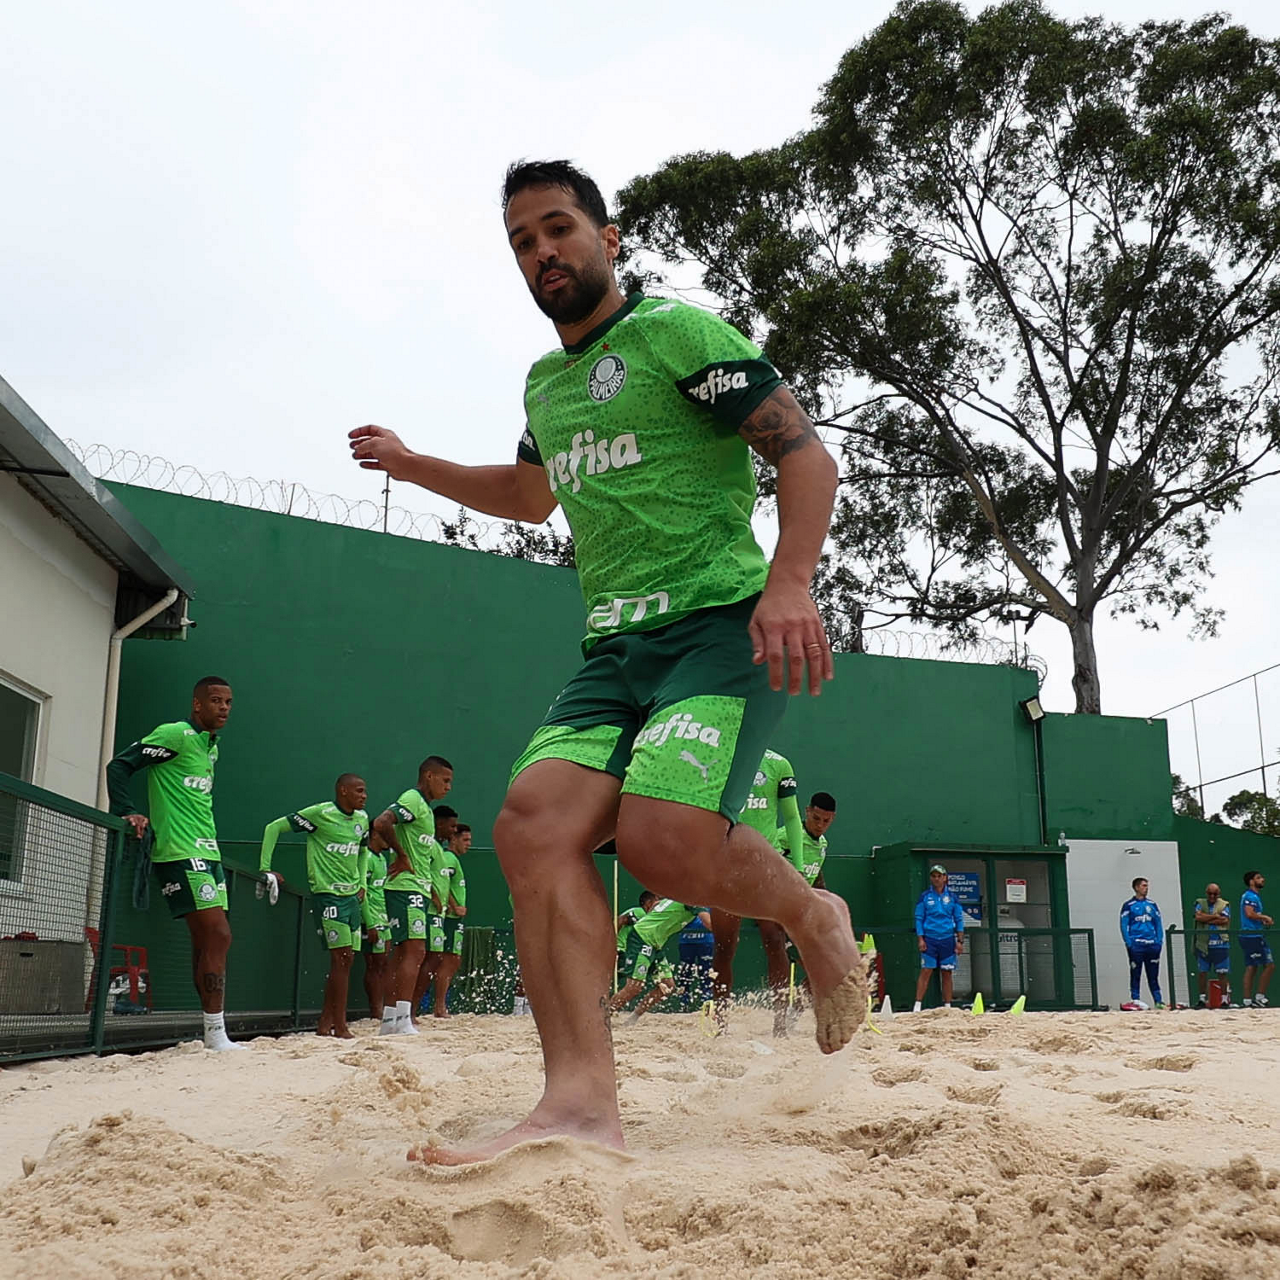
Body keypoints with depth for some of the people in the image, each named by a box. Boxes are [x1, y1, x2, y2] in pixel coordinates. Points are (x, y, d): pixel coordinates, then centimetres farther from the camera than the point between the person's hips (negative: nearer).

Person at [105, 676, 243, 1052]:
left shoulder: (211, 746, 17)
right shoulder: (175, 735, -9)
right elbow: (119, 766, -10)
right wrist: (128, 813, -17)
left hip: (206, 852, 9)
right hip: (180, 853, -9)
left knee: (206, 941, 8)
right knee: (218, 936, -13)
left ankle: (213, 1032, 12)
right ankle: (216, 1035, -10)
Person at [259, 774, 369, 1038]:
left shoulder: (362, 818, 9)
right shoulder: (320, 813, -12)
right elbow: (274, 828, -8)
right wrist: (265, 868, -12)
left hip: (351, 896, 8)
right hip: (327, 894, -8)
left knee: (346, 959, 8)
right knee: (340, 958, -11)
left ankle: (325, 1023, 17)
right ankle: (340, 1027, -6)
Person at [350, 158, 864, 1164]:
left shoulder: (677, 332, 1)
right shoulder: (545, 384, 24)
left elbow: (806, 453, -7)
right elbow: (530, 495, 44)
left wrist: (790, 581, -23)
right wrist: (412, 465, 37)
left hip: (720, 625, -6)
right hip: (614, 649, 7)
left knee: (664, 838, -27)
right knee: (533, 821, -19)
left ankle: (815, 919, 4)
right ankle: (582, 1099, -25)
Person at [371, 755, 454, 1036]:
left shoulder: (425, 808, 22)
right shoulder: (412, 799, -9)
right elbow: (381, 823, -26)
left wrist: (431, 892, 21)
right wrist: (401, 855, -18)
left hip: (418, 889, 10)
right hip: (405, 888, -10)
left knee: (406, 954, 9)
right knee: (414, 951, -14)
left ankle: (390, 1020, 11)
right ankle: (403, 1020, -16)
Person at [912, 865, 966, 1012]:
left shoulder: (952, 897, 7)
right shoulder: (925, 896, 4)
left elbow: (959, 919, 8)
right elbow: (919, 918, 4)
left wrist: (960, 941, 2)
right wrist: (920, 939, -5)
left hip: (947, 939, 2)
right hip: (930, 939, -2)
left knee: (947, 973, 4)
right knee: (926, 971, -8)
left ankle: (947, 1006, 11)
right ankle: (917, 1005, -8)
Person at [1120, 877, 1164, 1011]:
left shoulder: (1152, 905, 15)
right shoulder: (1128, 906, 3)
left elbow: (1159, 924, 15)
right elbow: (1124, 926, -1)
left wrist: (1159, 941, 3)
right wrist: (1129, 943, -10)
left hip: (1152, 945, 3)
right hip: (1136, 945, -3)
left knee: (1153, 975, 7)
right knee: (1135, 974, -1)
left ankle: (1158, 1001, 11)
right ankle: (1135, 1000, 2)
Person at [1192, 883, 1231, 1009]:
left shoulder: (1224, 905, 7)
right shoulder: (1200, 903, 10)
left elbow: (1225, 920, -9)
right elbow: (1198, 917, -7)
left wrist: (1206, 919, -7)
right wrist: (1215, 916, -9)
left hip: (1220, 944, -1)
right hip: (1203, 943, 1)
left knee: (1222, 973, 0)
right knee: (1202, 972, 4)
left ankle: (1224, 999, 7)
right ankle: (1202, 998, 11)